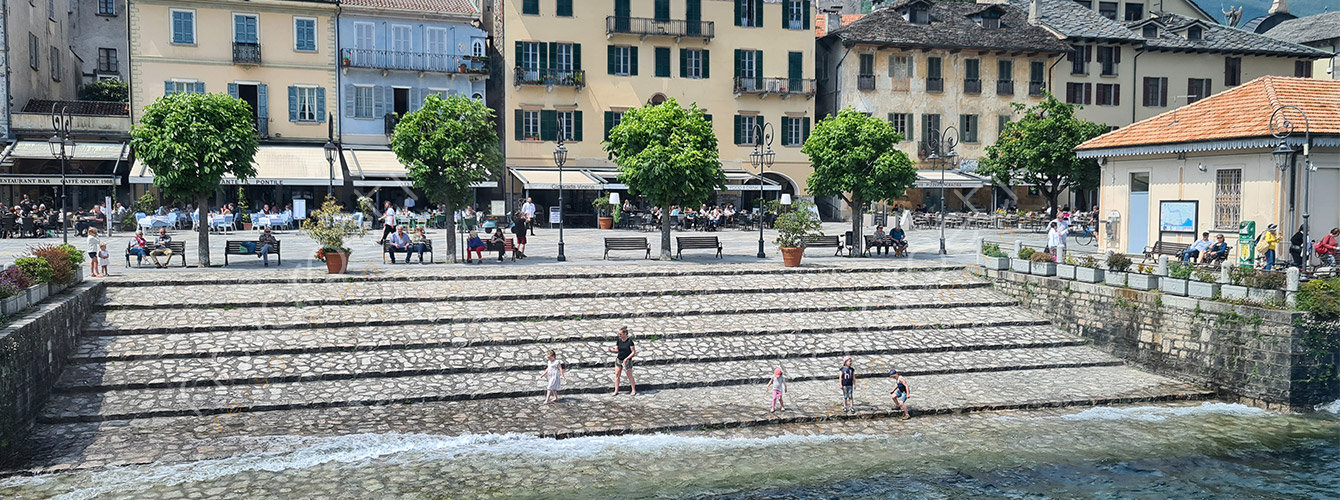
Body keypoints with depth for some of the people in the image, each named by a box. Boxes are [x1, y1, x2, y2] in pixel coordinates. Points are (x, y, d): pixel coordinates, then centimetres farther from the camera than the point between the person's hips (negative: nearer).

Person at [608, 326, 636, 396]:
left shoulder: (629, 341, -15)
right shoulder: (619, 341, 1)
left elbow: (633, 352, -13)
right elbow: (617, 350, 9)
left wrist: (626, 359, -20)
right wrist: (611, 350, -12)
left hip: (627, 361, -5)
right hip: (618, 360, 5)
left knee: (630, 376, 5)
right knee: (616, 374, 2)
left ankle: (633, 390, 20)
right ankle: (616, 391, 9)